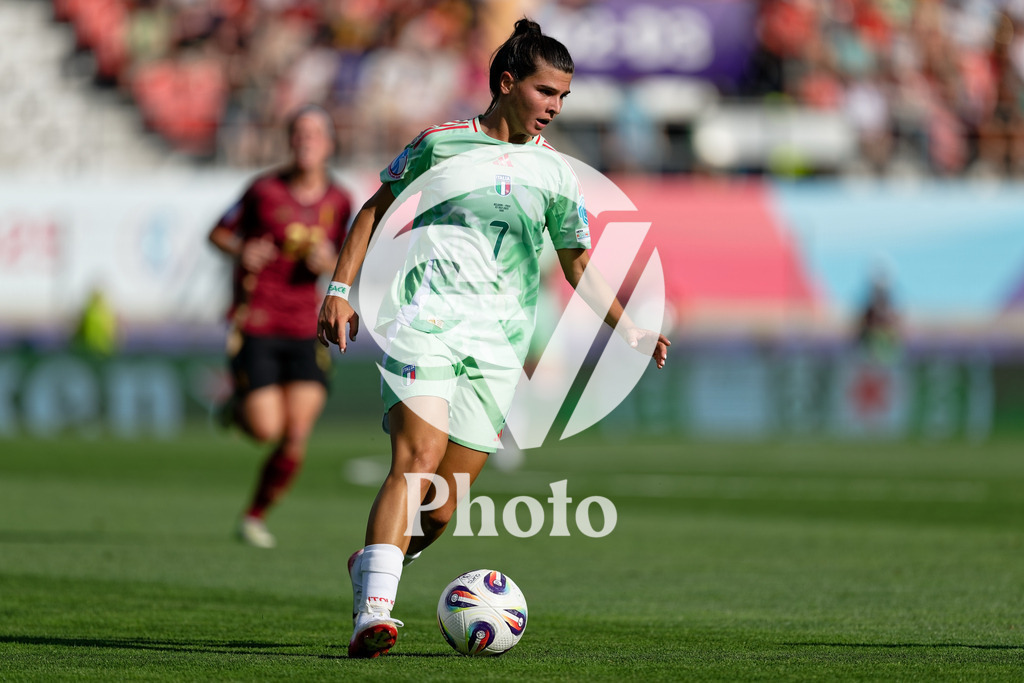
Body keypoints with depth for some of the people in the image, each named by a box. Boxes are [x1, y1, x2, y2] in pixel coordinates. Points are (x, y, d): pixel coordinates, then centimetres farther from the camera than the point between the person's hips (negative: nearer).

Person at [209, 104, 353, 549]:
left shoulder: (339, 202, 3)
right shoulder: (265, 190, -7)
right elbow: (219, 232, 4)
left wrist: (328, 263, -9)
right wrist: (241, 251, -17)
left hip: (304, 330, 3)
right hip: (255, 326, -3)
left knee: (296, 441, -5)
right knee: (266, 429, -12)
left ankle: (255, 517, 17)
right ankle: (237, 408, 25)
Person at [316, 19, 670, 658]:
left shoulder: (556, 171, 12)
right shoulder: (441, 144, 4)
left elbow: (578, 264, 21)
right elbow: (376, 209, 14)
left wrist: (631, 332, 11)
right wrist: (341, 288, 5)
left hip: (498, 342, 4)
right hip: (425, 321, -3)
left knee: (441, 507, 1)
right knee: (419, 458, -23)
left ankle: (371, 564, 31)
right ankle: (374, 613, -29)